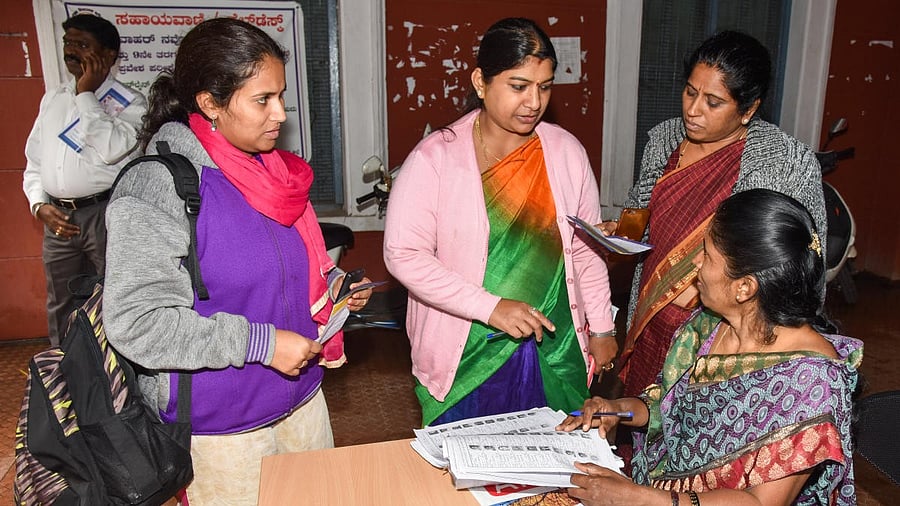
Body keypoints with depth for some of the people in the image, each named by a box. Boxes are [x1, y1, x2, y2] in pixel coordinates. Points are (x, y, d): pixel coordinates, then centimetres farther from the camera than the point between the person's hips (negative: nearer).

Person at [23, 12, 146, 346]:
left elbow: (111, 150, -22)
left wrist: (86, 94, -13)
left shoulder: (129, 102, -4)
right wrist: (39, 205, 2)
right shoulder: (52, 99, 15)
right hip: (58, 217, 6)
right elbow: (34, 161, 18)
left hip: (106, 214, -6)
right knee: (61, 306, 15)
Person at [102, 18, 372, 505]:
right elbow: (135, 322, -24)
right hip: (221, 426, -7)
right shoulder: (153, 190, -20)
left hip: (303, 396, 7)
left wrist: (331, 282, -2)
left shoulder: (271, 168, 2)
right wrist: (260, 342, -25)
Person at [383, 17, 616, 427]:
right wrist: (490, 308, -21)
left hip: (556, 351, 3)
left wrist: (601, 328, 9)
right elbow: (403, 254, -16)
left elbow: (586, 248, 9)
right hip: (467, 355, -3)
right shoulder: (436, 158, -11)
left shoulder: (566, 151, 1)